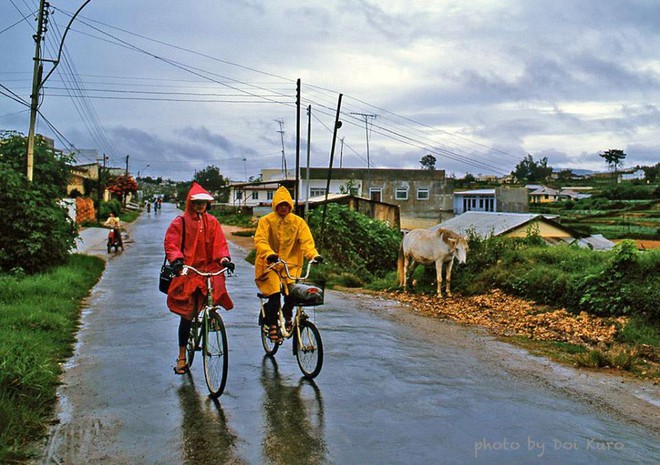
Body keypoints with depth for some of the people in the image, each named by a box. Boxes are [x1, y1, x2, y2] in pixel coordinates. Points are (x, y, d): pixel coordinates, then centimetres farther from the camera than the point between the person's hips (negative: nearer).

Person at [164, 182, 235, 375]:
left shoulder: (212, 222, 10)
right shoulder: (180, 222, 2)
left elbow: (220, 243, 4)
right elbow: (171, 243, -6)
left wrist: (224, 258, -15)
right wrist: (176, 260, -25)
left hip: (209, 270, 2)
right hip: (187, 272, -2)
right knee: (186, 315, 0)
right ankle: (182, 357, 12)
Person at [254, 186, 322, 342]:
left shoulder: (298, 222, 5)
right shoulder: (266, 221, -1)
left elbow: (306, 241, -5)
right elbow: (260, 240, -13)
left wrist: (314, 255, -25)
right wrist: (269, 254, -33)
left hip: (290, 264, 2)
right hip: (269, 264, -2)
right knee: (274, 294, -19)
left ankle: (288, 315, 17)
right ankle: (272, 325, 0)